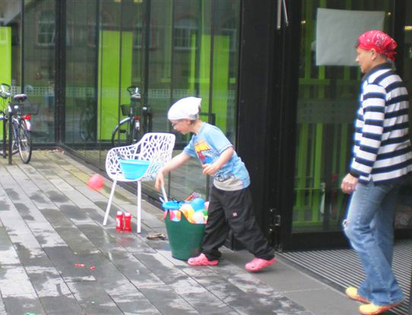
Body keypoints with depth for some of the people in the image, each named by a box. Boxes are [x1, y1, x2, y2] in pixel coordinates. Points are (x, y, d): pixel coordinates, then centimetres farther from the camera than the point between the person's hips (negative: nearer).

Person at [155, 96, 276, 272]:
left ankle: (265, 255, 4)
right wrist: (162, 171, 20)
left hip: (235, 183, -10)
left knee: (241, 223, -5)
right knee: (214, 220, 15)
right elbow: (182, 156, 22)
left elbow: (229, 150, -27)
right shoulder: (195, 139, 11)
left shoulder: (210, 131, -18)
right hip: (219, 184, 10)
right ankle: (210, 255, 26)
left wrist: (216, 165, -43)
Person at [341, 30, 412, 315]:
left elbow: (372, 134, -22)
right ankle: (373, 290, 25)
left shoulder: (374, 84, -16)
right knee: (381, 228, 15)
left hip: (378, 169, -10)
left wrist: (356, 173, -18)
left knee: (356, 227, -2)